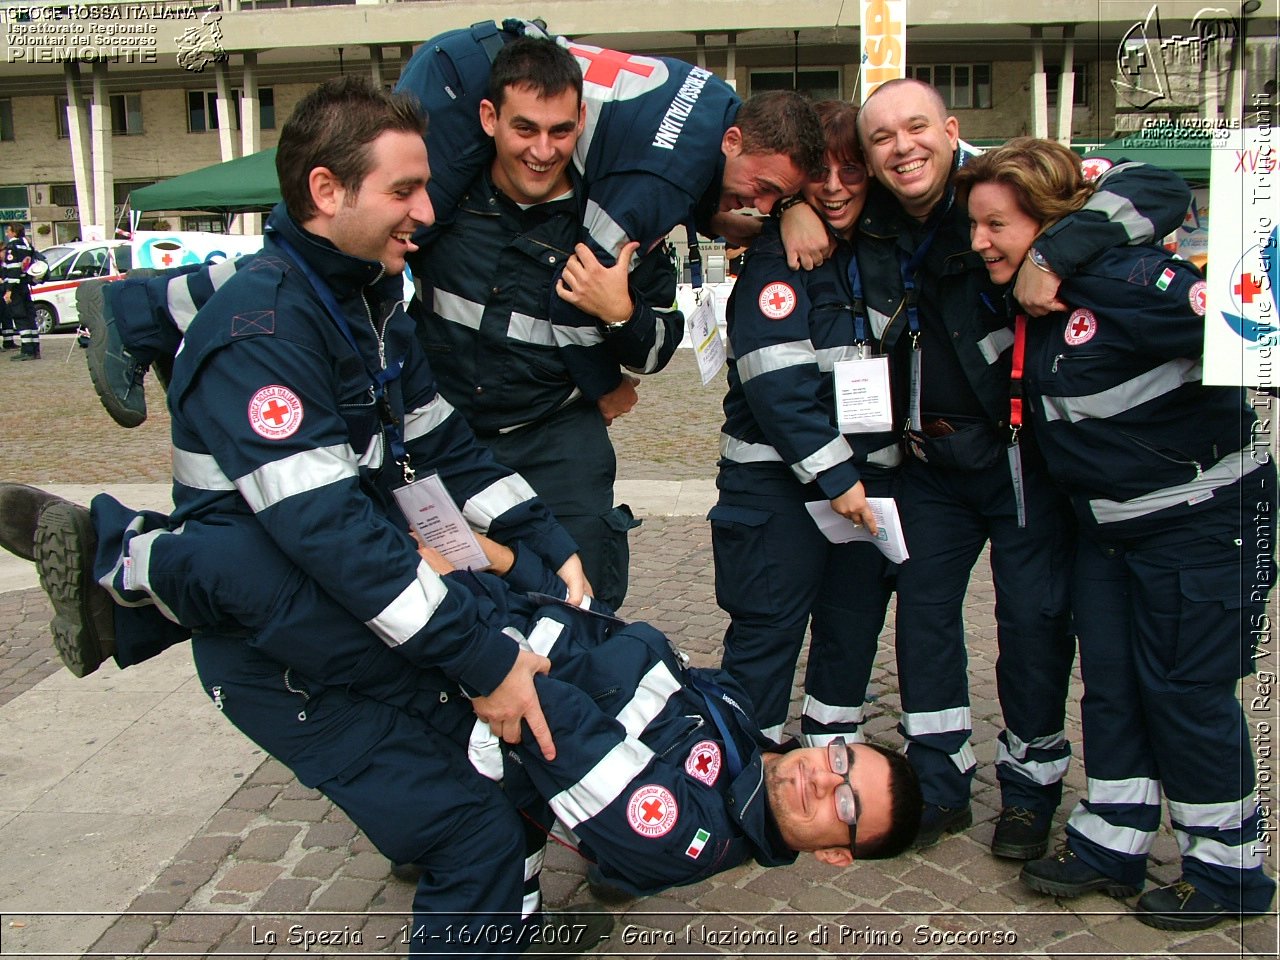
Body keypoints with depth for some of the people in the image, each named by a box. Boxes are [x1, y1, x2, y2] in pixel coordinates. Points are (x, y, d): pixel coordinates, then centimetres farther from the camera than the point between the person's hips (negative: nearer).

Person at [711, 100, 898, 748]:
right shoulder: (778, 259, -12)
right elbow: (778, 383, -20)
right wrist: (832, 475, -20)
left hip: (870, 470, 7)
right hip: (780, 476, -6)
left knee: (856, 620, 14)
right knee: (768, 627, -2)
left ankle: (834, 752, 30)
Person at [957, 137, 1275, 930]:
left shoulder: (1128, 280, -23)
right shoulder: (1028, 304, 3)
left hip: (1204, 515, -8)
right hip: (1108, 525, 8)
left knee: (1185, 688, 1)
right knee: (1110, 683, 11)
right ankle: (1111, 844, 26)